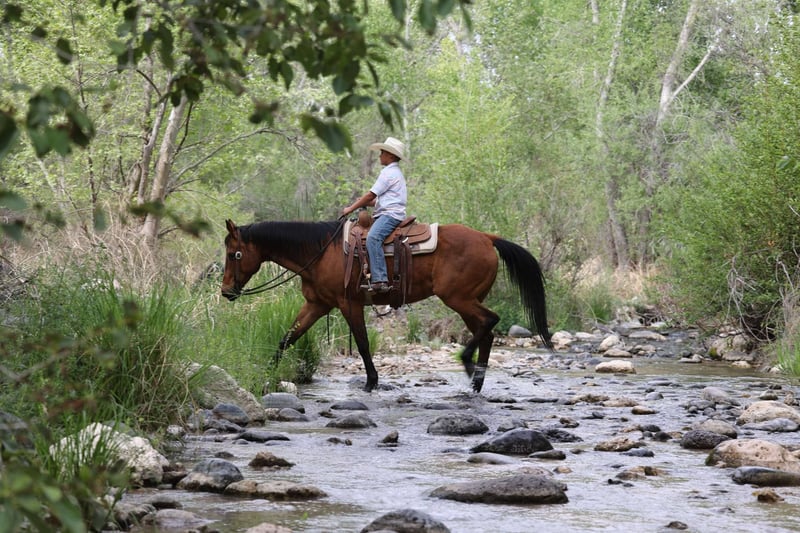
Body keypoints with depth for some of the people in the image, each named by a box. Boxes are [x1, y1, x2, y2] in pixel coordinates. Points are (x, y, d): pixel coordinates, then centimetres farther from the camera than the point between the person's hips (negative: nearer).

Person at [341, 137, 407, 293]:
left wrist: (351, 208, -2)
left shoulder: (389, 173, -7)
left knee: (373, 237, -32)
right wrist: (365, 202, 22)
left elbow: (371, 194, -9)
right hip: (389, 213, 12)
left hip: (390, 214, -12)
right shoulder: (395, 172, 27)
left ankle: (380, 280, -45)